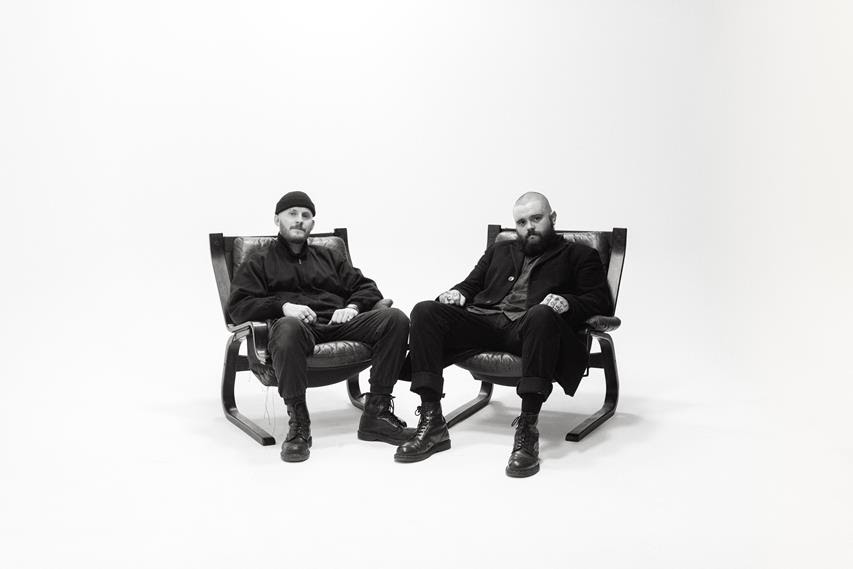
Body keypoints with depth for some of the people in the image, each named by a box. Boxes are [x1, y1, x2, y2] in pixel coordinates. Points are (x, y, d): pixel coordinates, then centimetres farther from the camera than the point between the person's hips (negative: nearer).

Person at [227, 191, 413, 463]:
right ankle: (298, 424, -35)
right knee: (288, 327, -43)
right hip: (298, 325, -3)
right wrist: (283, 305, -11)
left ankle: (376, 413, -23)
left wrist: (352, 307, 2)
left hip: (337, 324, 4)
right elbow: (238, 307, 7)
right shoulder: (258, 262, 23)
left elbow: (367, 288, 27)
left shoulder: (329, 257, 34)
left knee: (395, 318, -23)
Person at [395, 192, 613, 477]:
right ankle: (431, 423, -27)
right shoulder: (499, 250, 34)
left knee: (541, 315, -41)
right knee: (425, 311, -21)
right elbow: (471, 285, 27)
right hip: (484, 322, 4)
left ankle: (527, 427, -42)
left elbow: (601, 302, 8)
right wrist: (457, 293, 2)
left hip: (532, 325, -4)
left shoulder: (580, 255, 21)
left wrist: (567, 302, -13)